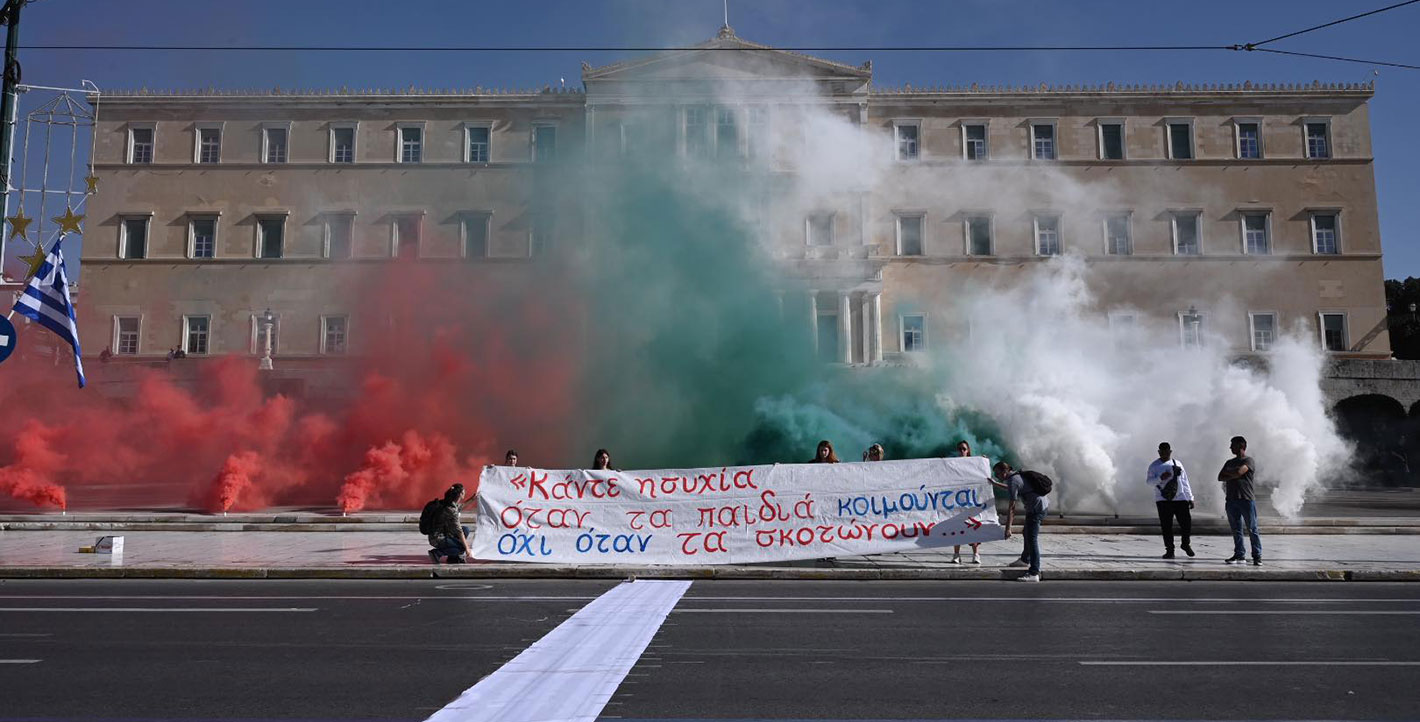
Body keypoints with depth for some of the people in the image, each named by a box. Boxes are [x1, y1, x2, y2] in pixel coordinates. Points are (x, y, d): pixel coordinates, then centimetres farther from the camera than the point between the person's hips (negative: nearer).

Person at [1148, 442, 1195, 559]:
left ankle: (1185, 544, 25)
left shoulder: (1177, 464, 13)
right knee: (1166, 526, -3)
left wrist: (1190, 498, 12)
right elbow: (1149, 481, -4)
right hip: (1163, 500, -2)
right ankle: (1169, 550, 6)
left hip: (1180, 498, 2)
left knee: (1186, 522, -1)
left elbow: (1185, 482, 16)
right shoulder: (1154, 466, 5)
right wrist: (1160, 478, -22)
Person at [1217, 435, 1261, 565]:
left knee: (1252, 529, -4)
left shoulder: (1249, 461, -1)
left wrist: (1227, 474, 2)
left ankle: (1257, 556, -1)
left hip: (1246, 499, -6)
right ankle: (1239, 554, 12)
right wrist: (1232, 475, -6)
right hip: (1231, 500, 6)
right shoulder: (1230, 462, 19)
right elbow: (1220, 477, 11)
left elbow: (1238, 473, -17)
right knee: (1236, 530, 7)